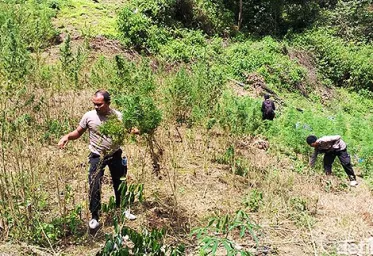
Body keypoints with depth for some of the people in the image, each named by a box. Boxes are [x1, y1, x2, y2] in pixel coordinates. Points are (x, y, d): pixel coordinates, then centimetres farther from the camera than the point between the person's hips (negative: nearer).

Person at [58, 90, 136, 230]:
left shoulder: (118, 116, -9)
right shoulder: (89, 116, -11)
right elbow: (78, 132, 0)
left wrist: (137, 131, -23)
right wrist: (67, 136, -21)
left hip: (115, 155, 1)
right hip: (97, 156, -1)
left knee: (119, 184, 16)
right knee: (94, 187, -2)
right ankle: (94, 217, 15)